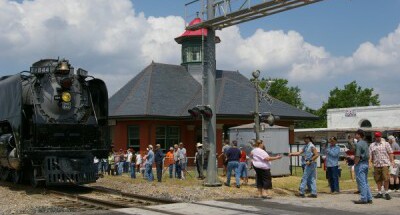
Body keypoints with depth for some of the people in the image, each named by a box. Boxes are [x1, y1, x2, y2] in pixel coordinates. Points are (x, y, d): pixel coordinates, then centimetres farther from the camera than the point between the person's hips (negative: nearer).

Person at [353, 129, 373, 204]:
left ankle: (363, 199, -1)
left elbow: (358, 156, -21)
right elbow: (368, 155, 16)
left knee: (361, 182, -4)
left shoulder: (358, 144, -16)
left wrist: (355, 164, -12)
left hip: (360, 164, -9)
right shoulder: (365, 143, 13)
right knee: (365, 182, 14)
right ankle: (369, 198, 16)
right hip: (366, 163, 9)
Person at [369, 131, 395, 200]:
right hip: (376, 164, 3)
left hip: (385, 164, -3)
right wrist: (369, 162, -2)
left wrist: (392, 161, -4)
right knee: (378, 179, 6)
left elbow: (390, 153, 5)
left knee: (386, 178, -9)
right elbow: (370, 155, 10)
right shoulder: (372, 145, 13)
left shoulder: (386, 144, 8)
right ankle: (380, 192, 17)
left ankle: (386, 193, 1)